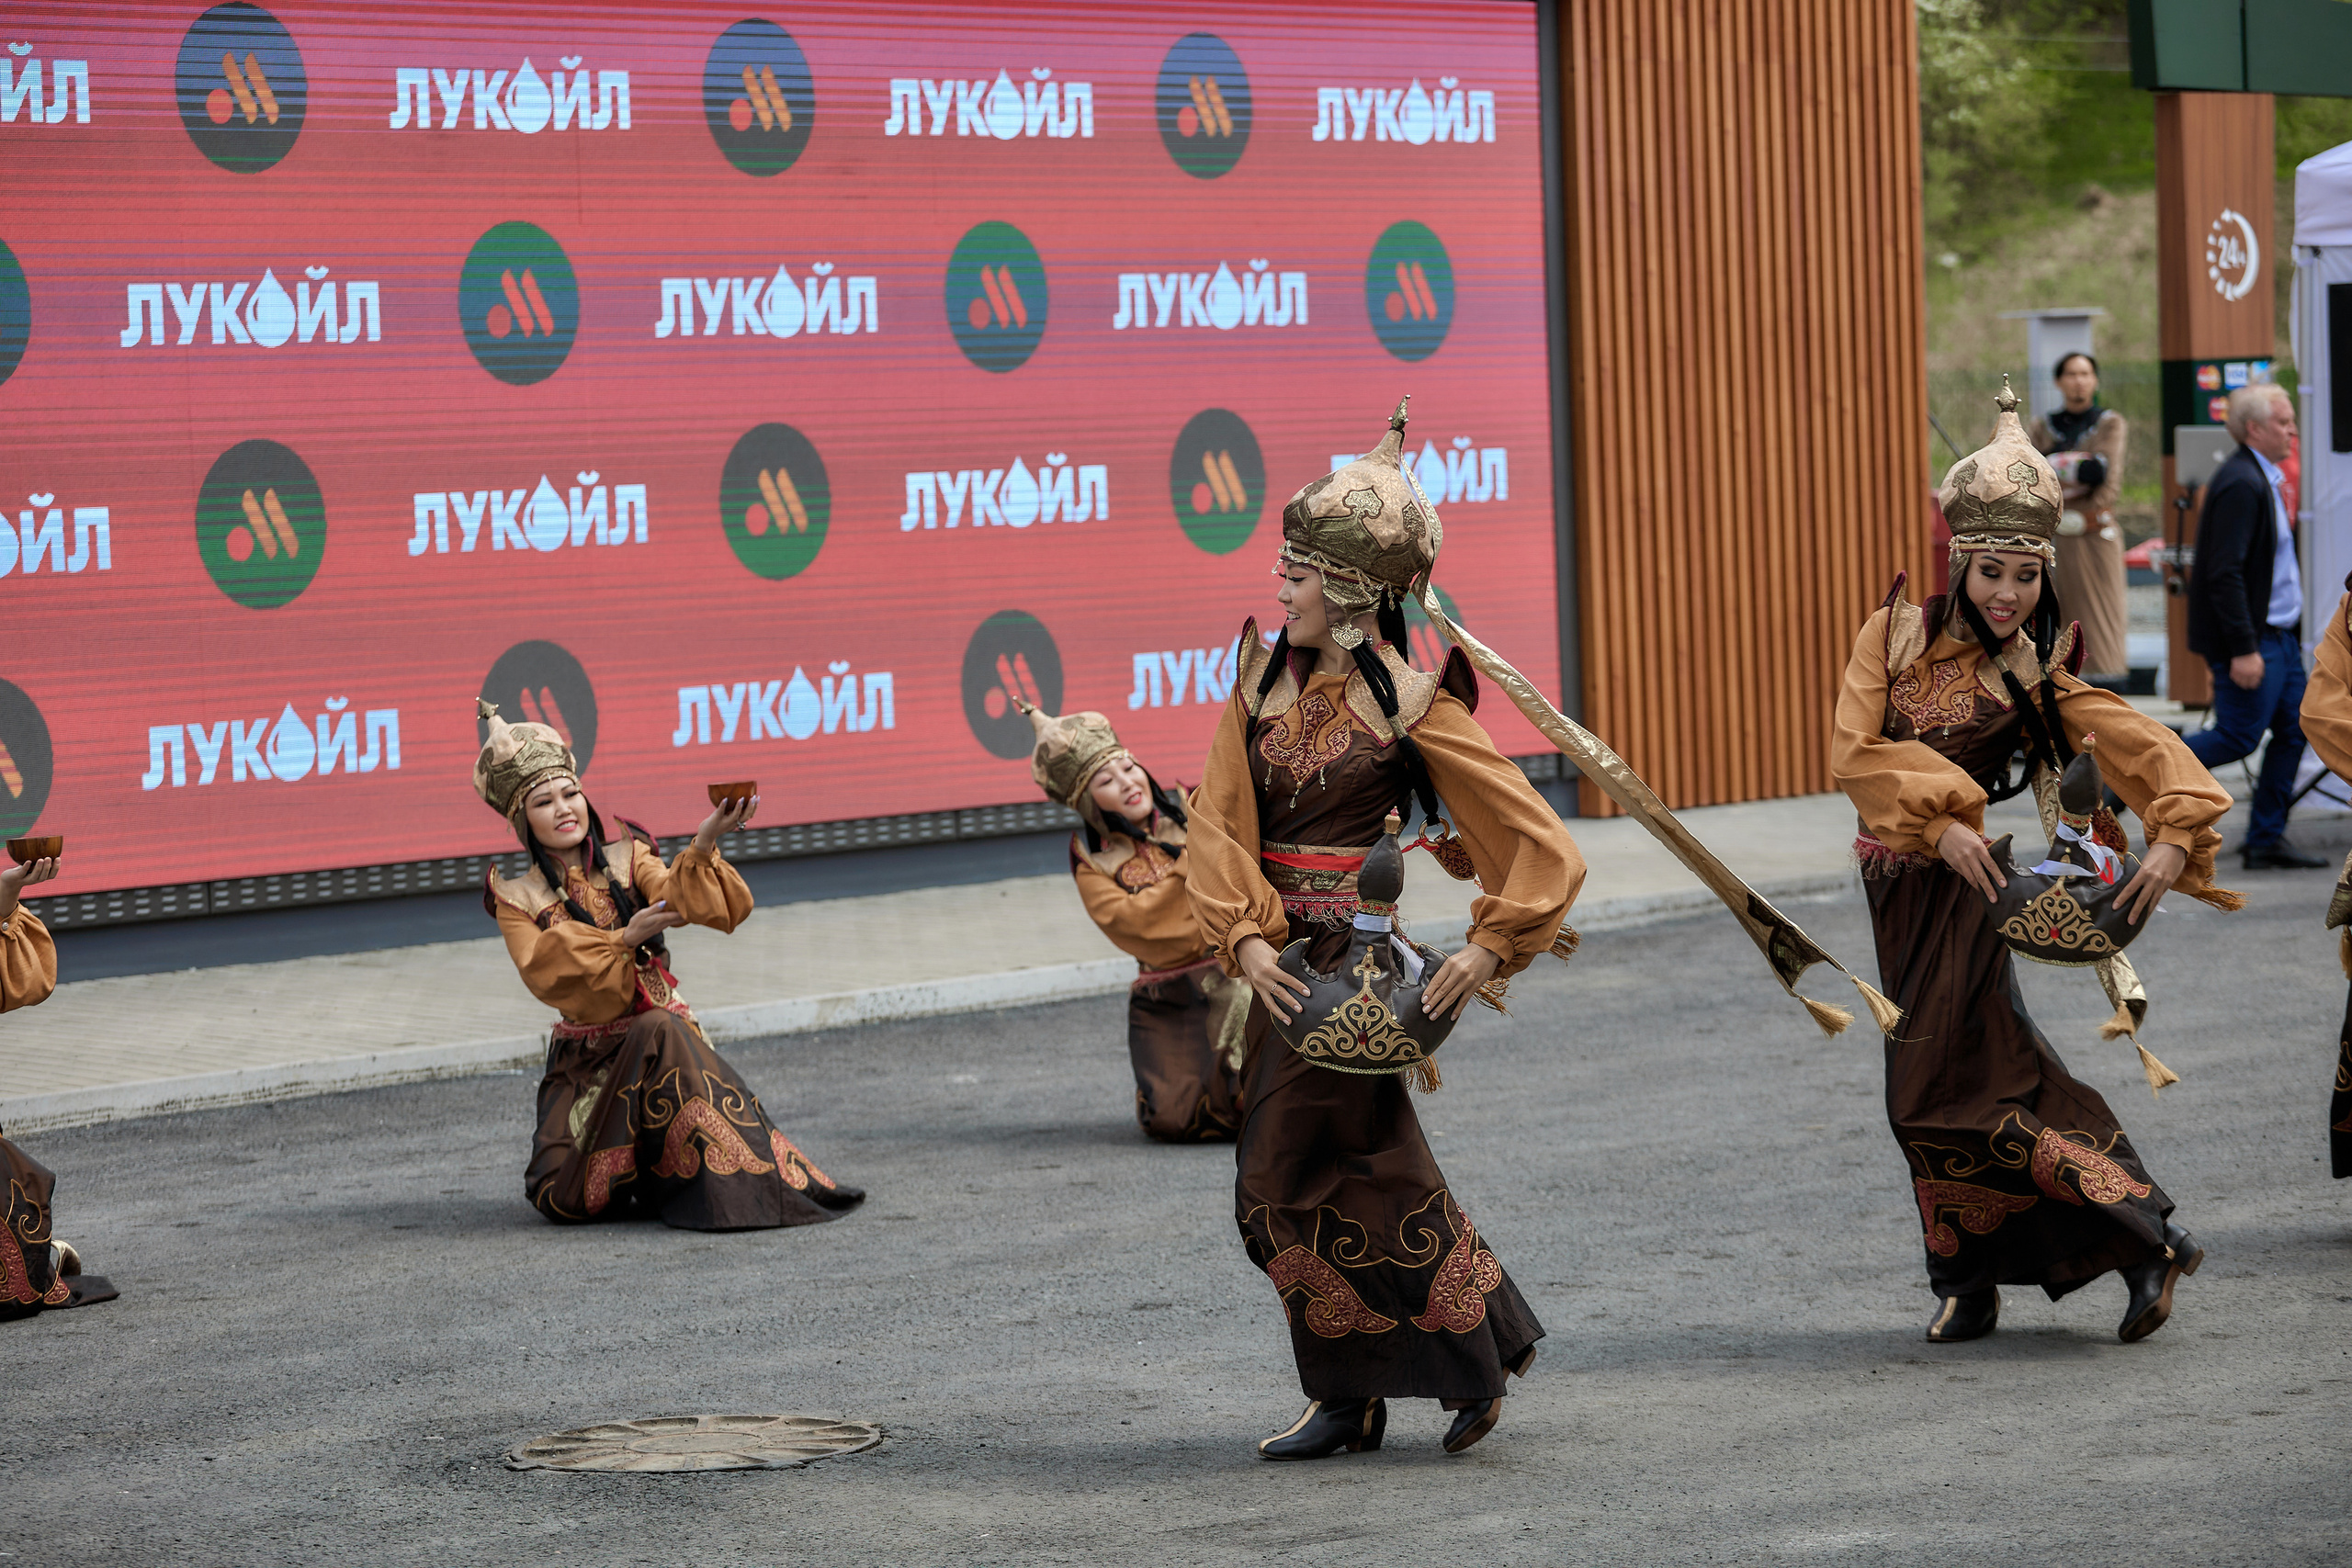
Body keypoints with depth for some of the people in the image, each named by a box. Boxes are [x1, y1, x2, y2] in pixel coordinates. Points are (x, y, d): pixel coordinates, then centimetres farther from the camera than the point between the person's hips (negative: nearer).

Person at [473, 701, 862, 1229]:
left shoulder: (627, 861, 5)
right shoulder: (518, 899, 4)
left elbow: (675, 897, -16)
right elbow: (545, 973, -12)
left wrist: (703, 847, -35)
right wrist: (623, 939, -20)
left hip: (659, 1032, 0)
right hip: (585, 1058, 0)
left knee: (657, 1032, -38)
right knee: (564, 1200, -20)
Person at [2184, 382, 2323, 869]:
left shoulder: (2263, 479, 14)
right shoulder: (2240, 484, -19)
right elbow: (2225, 573, -24)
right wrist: (2243, 649, -25)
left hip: (2279, 635, 10)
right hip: (2253, 639, -10)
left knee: (2293, 732, 8)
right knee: (2238, 738, -6)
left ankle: (2266, 841, 14)